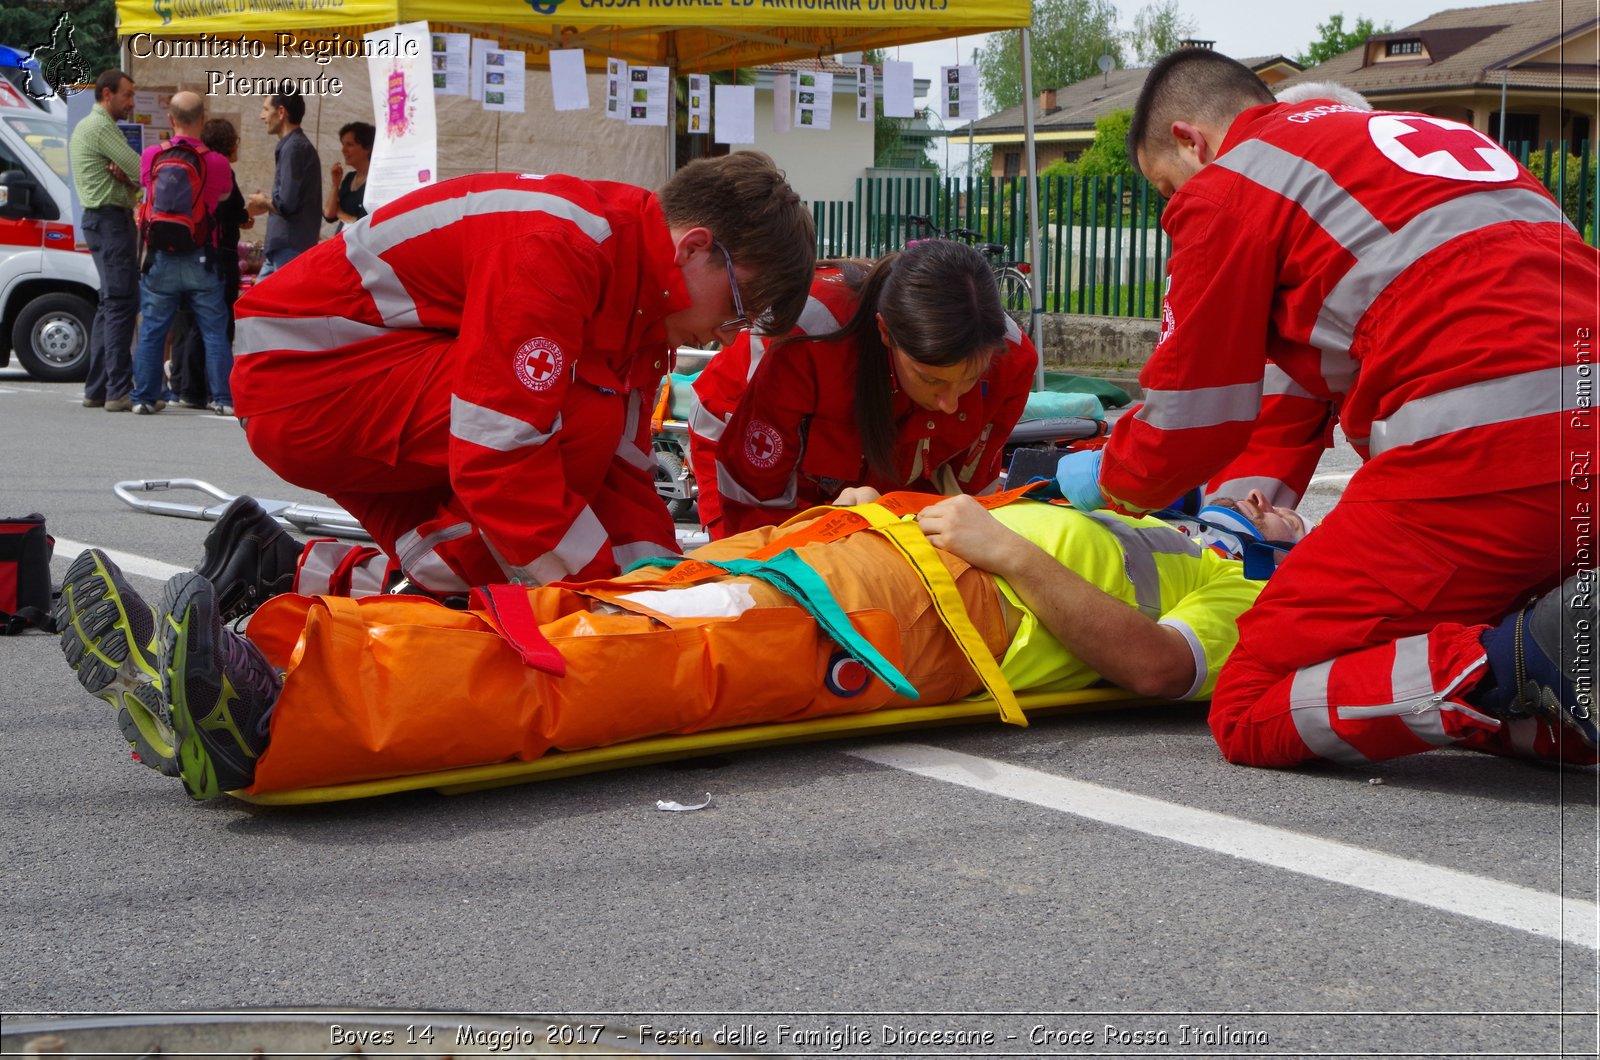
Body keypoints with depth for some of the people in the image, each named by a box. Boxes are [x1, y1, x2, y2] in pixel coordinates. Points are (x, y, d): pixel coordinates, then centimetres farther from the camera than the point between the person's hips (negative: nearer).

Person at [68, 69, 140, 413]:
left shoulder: (85, 126, 22)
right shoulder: (101, 126, -11)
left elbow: (129, 173, 15)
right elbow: (142, 171, -18)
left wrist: (124, 177, -7)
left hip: (100, 219, 11)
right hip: (111, 219, -11)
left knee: (109, 306, 13)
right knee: (122, 304, -12)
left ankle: (97, 389, 15)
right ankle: (119, 391, -16)